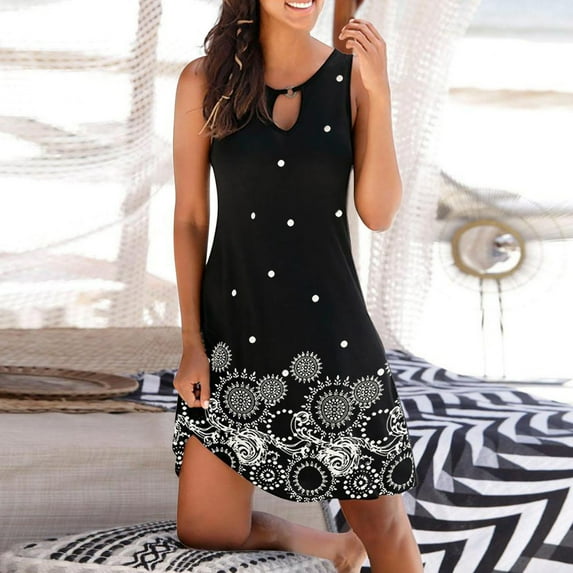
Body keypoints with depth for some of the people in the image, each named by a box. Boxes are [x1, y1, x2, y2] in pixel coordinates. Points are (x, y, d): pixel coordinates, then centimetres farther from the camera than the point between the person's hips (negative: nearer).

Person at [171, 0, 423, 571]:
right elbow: (189, 220, 2)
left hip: (333, 331, 0)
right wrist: (192, 344, -2)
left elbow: (379, 214, -6)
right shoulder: (204, 81, -2)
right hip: (235, 336, 1)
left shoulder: (352, 74, 0)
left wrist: (378, 92, -15)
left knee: (384, 527, 5)